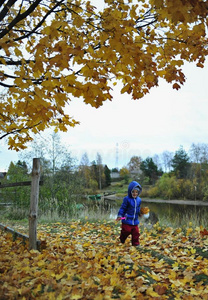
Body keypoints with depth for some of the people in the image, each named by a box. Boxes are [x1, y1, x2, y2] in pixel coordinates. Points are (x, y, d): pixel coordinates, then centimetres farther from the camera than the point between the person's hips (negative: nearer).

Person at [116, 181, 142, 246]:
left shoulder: (139, 200, 5)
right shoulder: (127, 199, -12)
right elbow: (122, 208, -9)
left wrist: (141, 212, 2)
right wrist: (120, 215, -17)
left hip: (135, 221, 5)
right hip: (127, 220, -4)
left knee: (136, 232, 5)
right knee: (126, 231, 1)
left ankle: (136, 243, 20)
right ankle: (122, 241, 27)